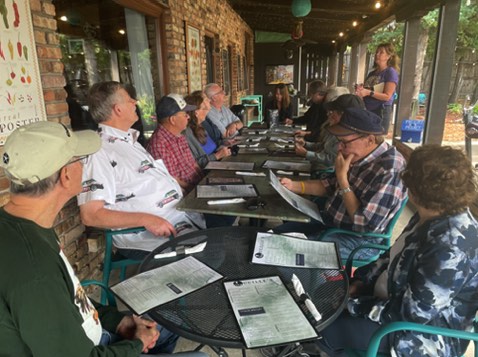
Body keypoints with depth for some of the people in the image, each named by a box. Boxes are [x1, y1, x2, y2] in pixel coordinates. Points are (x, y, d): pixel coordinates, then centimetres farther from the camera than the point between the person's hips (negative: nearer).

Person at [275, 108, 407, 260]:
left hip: (358, 239, -8)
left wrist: (342, 177, -26)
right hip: (331, 220, 8)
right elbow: (331, 186, 13)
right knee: (277, 234, 6)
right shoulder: (358, 155, -2)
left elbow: (365, 224, -28)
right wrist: (294, 186, -1)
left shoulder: (389, 171, -28)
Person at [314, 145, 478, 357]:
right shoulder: (433, 216, -5)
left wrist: (356, 306, -20)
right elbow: (397, 255, 9)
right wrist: (362, 280, 1)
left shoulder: (450, 249, -34)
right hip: (398, 300, 9)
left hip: (423, 335, -8)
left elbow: (411, 314, -29)